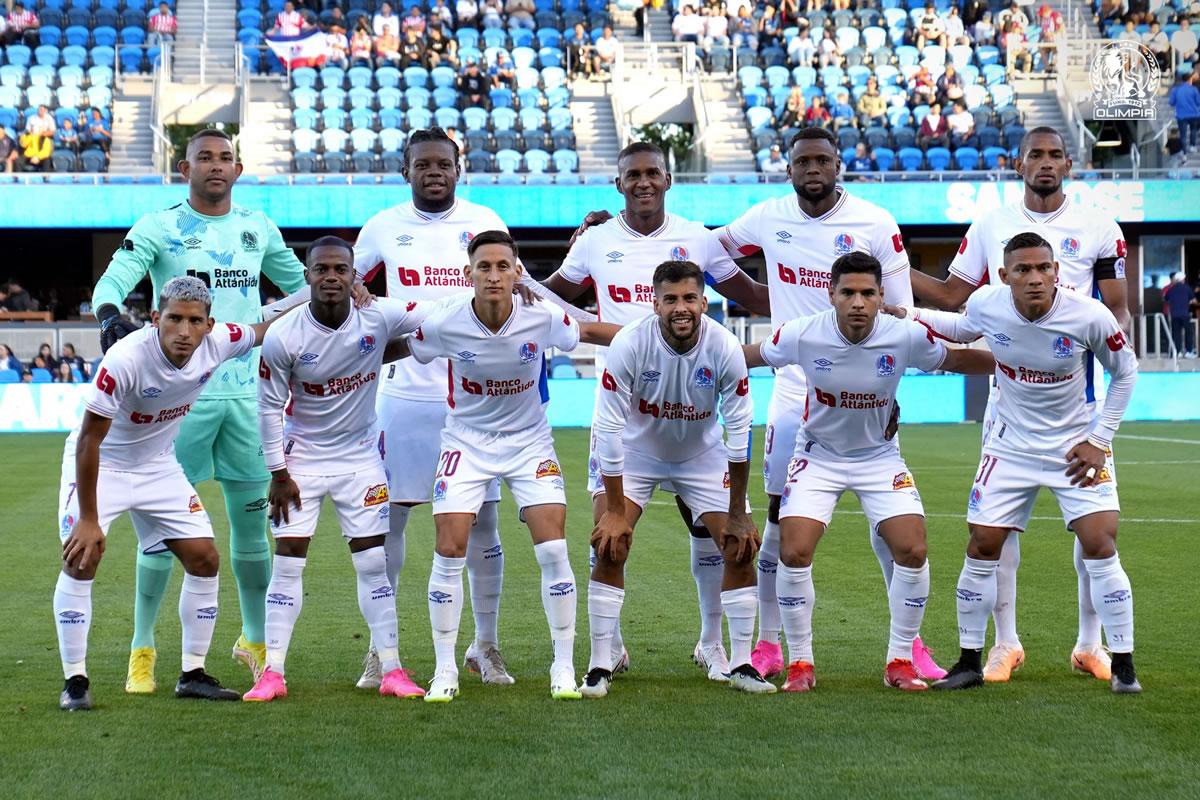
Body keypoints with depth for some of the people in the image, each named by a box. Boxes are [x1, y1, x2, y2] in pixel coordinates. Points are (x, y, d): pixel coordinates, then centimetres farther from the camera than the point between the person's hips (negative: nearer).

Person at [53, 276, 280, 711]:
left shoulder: (217, 343, -19)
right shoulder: (126, 360, -34)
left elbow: (265, 330, 5)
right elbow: (90, 439, -27)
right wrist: (88, 519, -26)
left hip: (158, 465, 5)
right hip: (99, 463, -5)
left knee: (204, 559, 0)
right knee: (80, 558, -20)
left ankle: (193, 674, 11)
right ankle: (74, 680, -10)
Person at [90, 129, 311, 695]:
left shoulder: (258, 230, 11)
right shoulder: (157, 227, -4)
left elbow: (300, 285, 25)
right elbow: (113, 280, -18)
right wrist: (109, 314, -39)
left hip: (247, 391, 4)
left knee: (252, 518, 8)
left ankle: (256, 639, 23)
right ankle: (142, 648, 7)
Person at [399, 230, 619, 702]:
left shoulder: (542, 319, -17)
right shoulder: (445, 325, -18)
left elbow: (590, 332, 2)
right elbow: (400, 350, 2)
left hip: (529, 443, 0)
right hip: (467, 443, 0)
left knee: (553, 549, -10)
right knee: (449, 552, -9)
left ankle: (564, 668, 4)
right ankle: (445, 670, 6)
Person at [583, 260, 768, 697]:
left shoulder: (724, 348, -24)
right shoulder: (629, 344, -29)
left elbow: (739, 431, -16)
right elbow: (609, 427, -24)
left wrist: (738, 512, -12)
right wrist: (615, 511, -23)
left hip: (702, 455, 2)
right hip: (636, 452, -2)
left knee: (741, 548, -7)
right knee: (610, 545, -17)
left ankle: (739, 663, 7)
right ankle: (600, 665, -8)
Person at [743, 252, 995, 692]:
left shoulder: (907, 337, -19)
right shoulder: (803, 335, -21)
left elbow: (954, 360, 1)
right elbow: (747, 356, -2)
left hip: (880, 457, 1)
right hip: (818, 454, -1)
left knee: (913, 551, -12)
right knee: (794, 553, -16)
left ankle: (900, 662, 6)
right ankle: (800, 663, 3)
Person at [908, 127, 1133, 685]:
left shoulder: (1099, 230, 2)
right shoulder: (990, 227, 7)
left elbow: (1117, 310, 4)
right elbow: (953, 296, 15)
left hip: (1076, 388, -1)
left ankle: (1090, 644, 12)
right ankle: (1006, 643, 11)